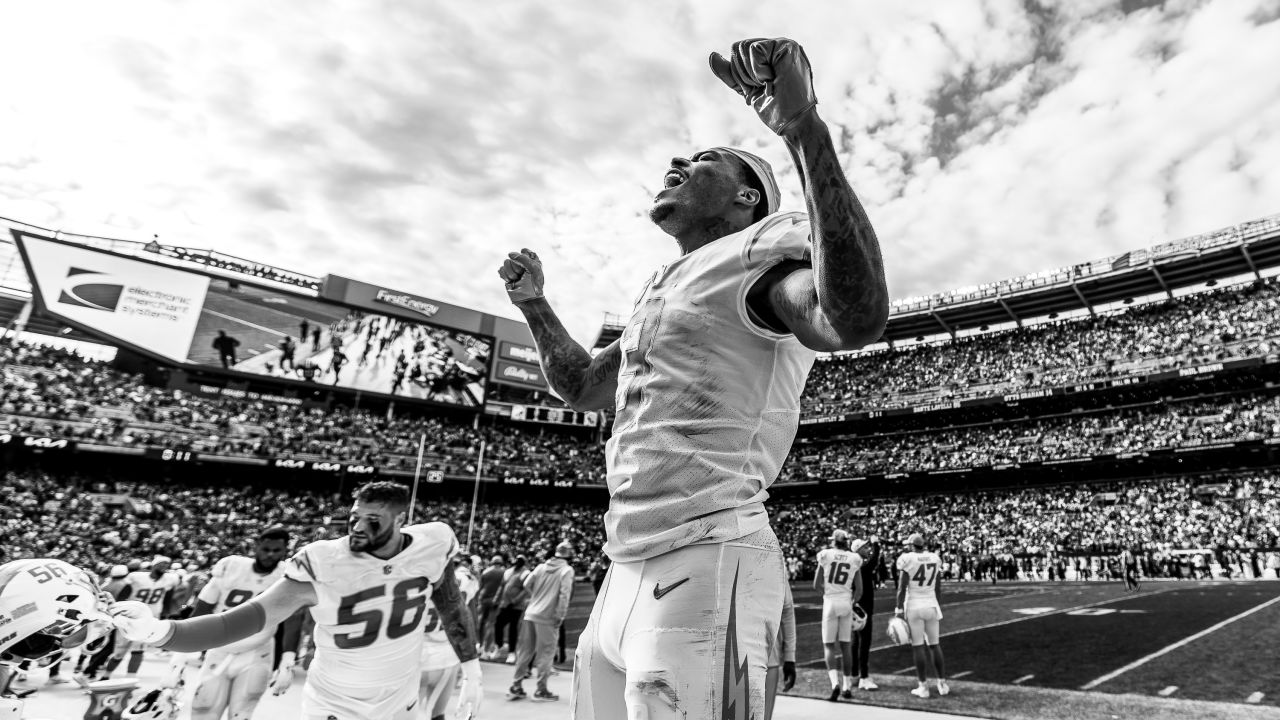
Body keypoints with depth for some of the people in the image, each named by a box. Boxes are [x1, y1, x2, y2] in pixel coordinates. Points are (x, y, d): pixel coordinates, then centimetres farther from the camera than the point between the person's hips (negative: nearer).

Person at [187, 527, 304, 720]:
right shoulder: (229, 566, -10)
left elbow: (293, 623, -19)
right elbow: (200, 612, -3)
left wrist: (287, 666, -30)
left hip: (255, 658, -1)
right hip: (219, 654, 2)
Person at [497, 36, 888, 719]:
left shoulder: (761, 246, -4)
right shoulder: (660, 290, 23)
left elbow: (856, 318, -28)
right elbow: (582, 387, 31)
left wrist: (803, 125, -33)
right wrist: (533, 303, 20)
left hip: (705, 565, -9)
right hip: (626, 573, 9)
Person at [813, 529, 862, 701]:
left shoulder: (825, 555, -2)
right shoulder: (855, 559, 4)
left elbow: (816, 585, -1)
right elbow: (859, 590, 4)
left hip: (830, 602, -2)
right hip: (846, 602, 3)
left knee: (829, 645, 4)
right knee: (846, 645, 15)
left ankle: (835, 683, -15)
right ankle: (848, 686, 19)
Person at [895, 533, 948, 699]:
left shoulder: (907, 559, -10)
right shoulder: (934, 558, 4)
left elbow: (902, 588, -11)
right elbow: (938, 588, 10)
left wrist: (899, 610, -5)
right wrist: (939, 609, 19)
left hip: (914, 606, -4)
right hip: (931, 605, 4)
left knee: (918, 646, 2)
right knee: (934, 644, 16)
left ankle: (923, 686, 6)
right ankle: (942, 683, 20)